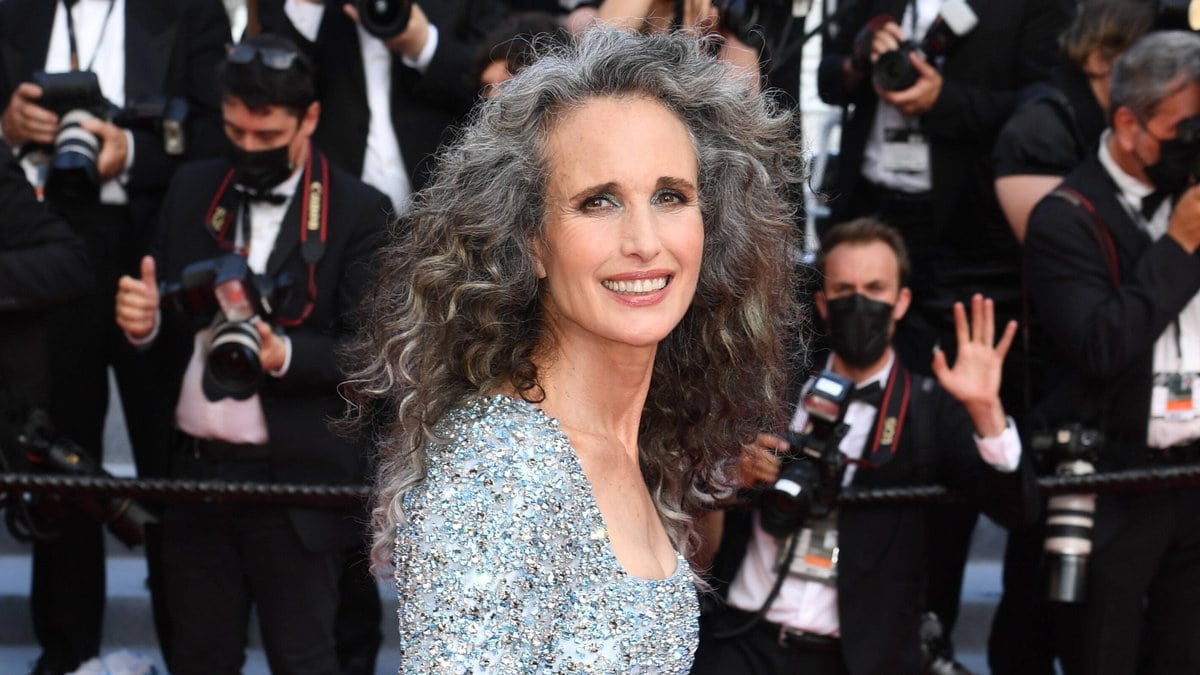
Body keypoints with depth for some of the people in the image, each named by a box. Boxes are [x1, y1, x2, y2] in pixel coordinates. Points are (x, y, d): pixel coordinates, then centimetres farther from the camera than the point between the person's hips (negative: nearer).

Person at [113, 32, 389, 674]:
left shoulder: (359, 213, -5)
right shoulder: (192, 190, 10)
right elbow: (168, 330, 14)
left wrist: (284, 355, -26)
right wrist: (144, 323, -9)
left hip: (296, 481, -5)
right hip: (194, 471, 5)